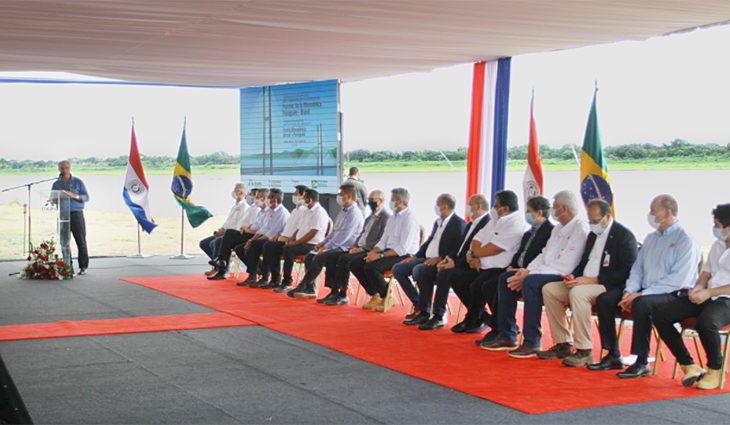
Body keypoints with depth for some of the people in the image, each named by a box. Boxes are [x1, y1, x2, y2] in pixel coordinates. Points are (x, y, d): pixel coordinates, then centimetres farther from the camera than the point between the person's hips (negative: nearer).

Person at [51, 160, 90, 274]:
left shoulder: (78, 182, 4)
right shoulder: (56, 184, 13)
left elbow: (86, 197, 0)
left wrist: (74, 196, -18)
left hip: (76, 214, -3)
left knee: (81, 241, -4)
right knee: (64, 242, 0)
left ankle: (83, 266, 2)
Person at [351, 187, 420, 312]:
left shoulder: (409, 219, -13)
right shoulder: (393, 217, 15)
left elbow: (403, 248, -21)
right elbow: (383, 241, 16)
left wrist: (380, 255, -22)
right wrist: (373, 252, -5)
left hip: (404, 256, -9)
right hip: (389, 252, 9)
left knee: (371, 267, -31)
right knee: (355, 264, -4)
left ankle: (386, 298, -10)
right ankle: (375, 296, 5)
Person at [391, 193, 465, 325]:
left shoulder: (459, 224, -10)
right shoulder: (437, 222, 18)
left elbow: (458, 249, -19)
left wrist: (440, 259, -27)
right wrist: (415, 257, 11)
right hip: (427, 259, 9)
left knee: (418, 270, -33)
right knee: (397, 269, -2)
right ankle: (418, 304, 2)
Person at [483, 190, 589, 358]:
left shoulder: (580, 230, -13)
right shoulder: (558, 228, 18)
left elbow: (564, 267, -21)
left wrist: (529, 275, -20)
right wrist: (527, 270, -3)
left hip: (563, 278, -10)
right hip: (545, 273, 10)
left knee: (531, 282, -34)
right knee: (505, 279, -2)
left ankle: (532, 343, -27)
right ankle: (507, 337, 2)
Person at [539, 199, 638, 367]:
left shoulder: (624, 236, -9)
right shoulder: (593, 234, 18)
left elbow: (626, 272, -17)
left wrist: (593, 280, -22)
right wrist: (574, 276, 2)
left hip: (610, 287, -9)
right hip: (584, 283, 9)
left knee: (578, 293, -35)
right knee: (549, 289, -6)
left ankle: (584, 351, -28)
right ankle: (563, 344, -3)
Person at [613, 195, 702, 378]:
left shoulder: (685, 240, -8)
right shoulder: (650, 238, 17)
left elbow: (678, 279, -17)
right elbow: (637, 268, 17)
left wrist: (642, 294, -21)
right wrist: (630, 291, -4)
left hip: (674, 295, -8)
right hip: (646, 293, 8)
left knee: (642, 303, -37)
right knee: (604, 300, -10)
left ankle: (642, 363, -28)